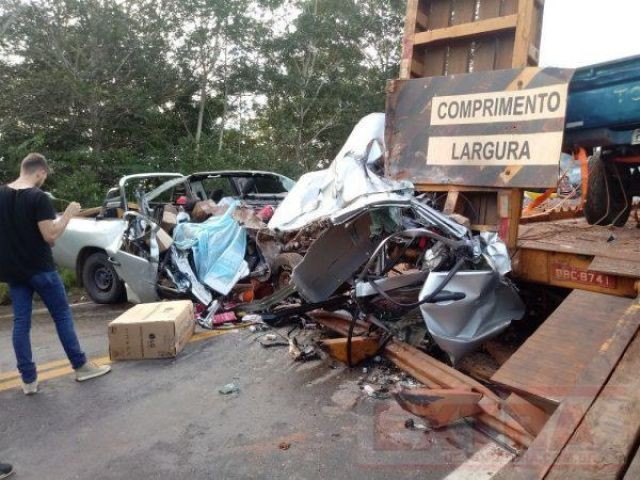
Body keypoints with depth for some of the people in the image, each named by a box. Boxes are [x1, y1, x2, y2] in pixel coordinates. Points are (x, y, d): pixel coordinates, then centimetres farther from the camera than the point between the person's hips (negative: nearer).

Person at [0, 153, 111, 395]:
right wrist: (68, 214, -9)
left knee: (21, 322, 8)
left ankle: (28, 379, 12)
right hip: (39, 268, -6)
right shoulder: (38, 198, -16)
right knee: (62, 316, 5)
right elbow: (50, 236, -20)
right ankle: (81, 366, 14)